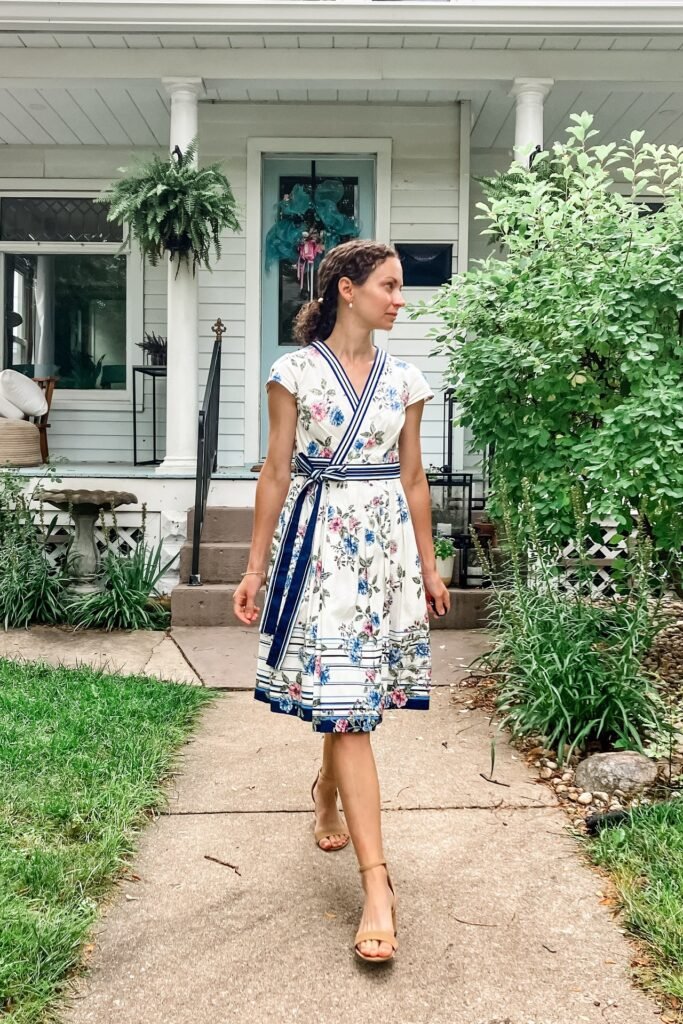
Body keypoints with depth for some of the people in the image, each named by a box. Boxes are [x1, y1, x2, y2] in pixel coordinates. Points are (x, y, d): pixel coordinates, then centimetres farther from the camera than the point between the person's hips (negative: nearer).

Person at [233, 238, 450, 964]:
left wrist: (429, 567, 14)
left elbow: (413, 478, 13)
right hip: (320, 542, -4)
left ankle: (327, 790, 43)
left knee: (356, 695, 11)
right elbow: (276, 473, -1)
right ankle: (377, 883, -5)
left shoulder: (404, 379, 9)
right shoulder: (296, 370, -2)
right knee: (345, 703, -7)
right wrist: (256, 567, -1)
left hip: (388, 543, 4)